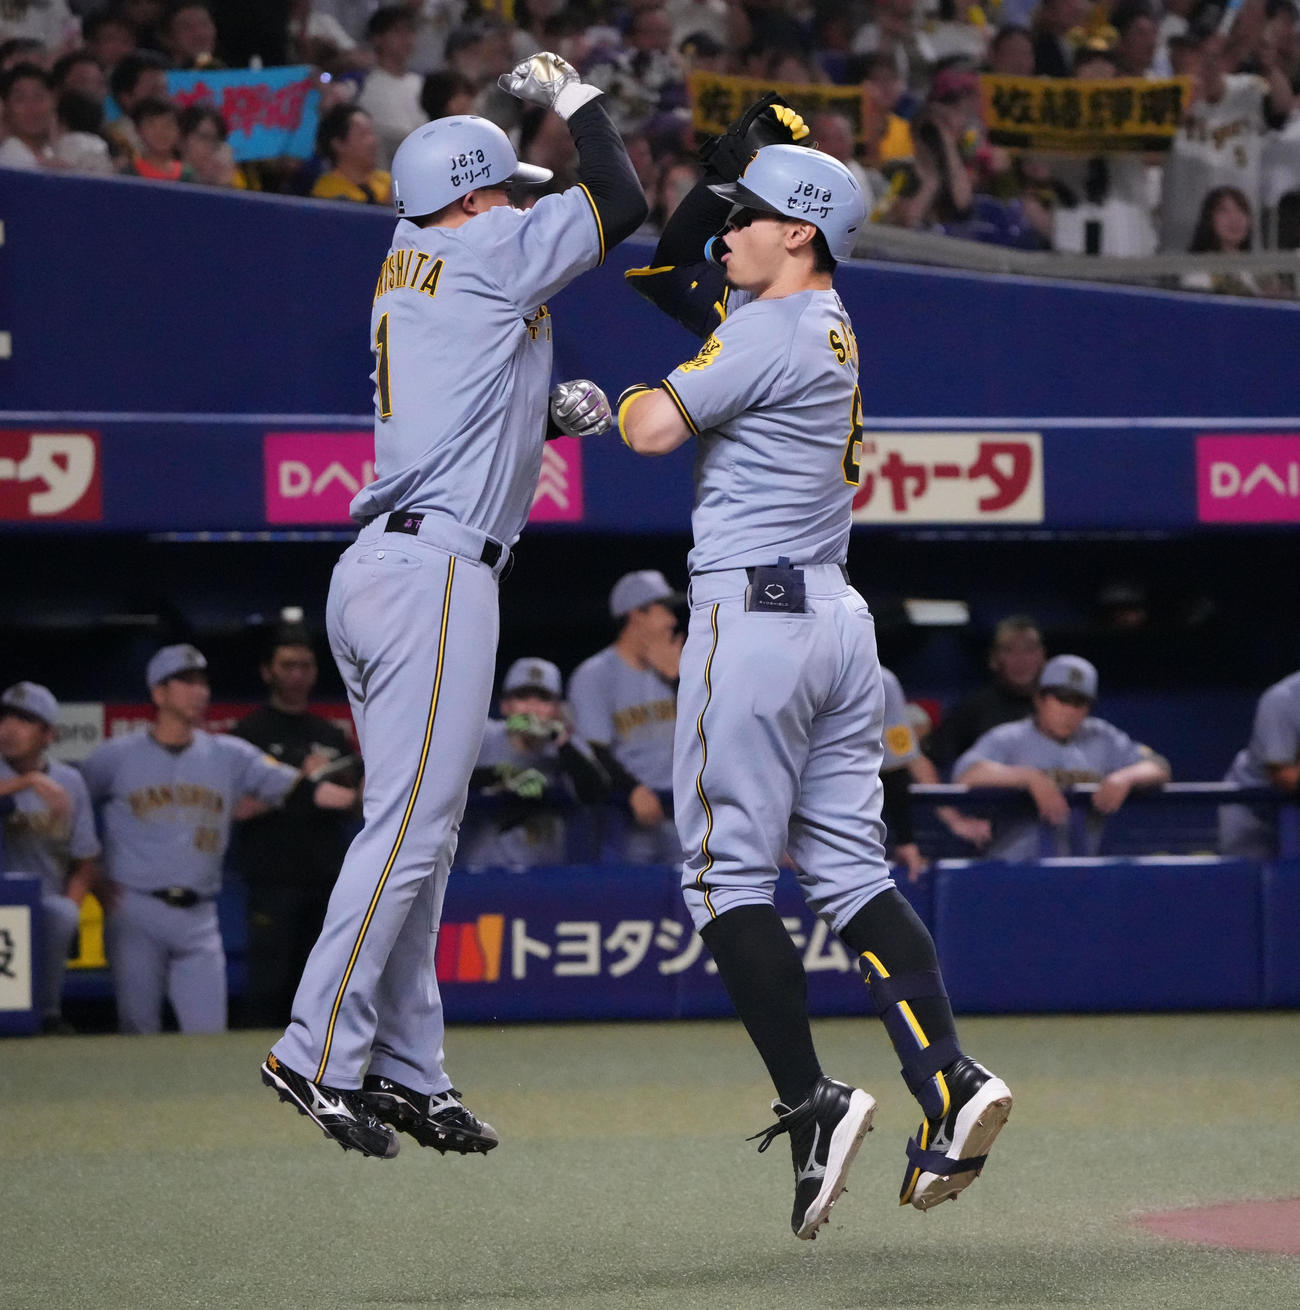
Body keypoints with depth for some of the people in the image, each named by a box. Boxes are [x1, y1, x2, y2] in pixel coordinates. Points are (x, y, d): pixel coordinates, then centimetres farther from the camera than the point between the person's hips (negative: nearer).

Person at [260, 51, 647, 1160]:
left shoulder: (411, 270, 21)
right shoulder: (486, 250, -4)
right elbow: (622, 204, -1)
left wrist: (551, 407, 13)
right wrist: (573, 95, 11)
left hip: (382, 567, 10)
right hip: (438, 570, -10)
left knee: (421, 830, 11)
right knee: (412, 823, -10)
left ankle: (407, 1071, 12)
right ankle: (320, 1053, -13)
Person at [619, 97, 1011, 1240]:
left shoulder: (771, 331, -12)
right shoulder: (825, 322, 15)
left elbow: (653, 429, -15)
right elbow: (665, 273, 25)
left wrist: (622, 398, 8)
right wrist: (729, 158, 17)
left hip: (754, 611, -9)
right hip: (838, 618, 9)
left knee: (728, 872, -3)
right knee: (849, 869, 6)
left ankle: (810, 1102, -10)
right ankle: (950, 1084, -8)